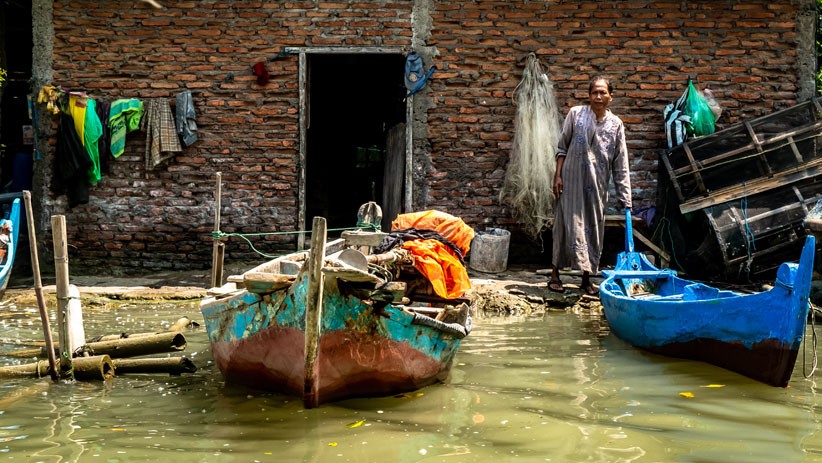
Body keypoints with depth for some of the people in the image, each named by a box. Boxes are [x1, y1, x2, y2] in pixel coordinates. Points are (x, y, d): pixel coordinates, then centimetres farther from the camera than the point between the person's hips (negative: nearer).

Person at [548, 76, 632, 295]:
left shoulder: (616, 124, 3)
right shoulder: (576, 114, -1)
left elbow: (621, 165, 2)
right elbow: (562, 147, 4)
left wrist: (625, 197, -1)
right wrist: (558, 175, -5)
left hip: (597, 186, 2)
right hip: (572, 181, -2)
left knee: (594, 229, 6)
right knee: (568, 224, -1)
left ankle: (586, 279, 17)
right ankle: (555, 274, 10)